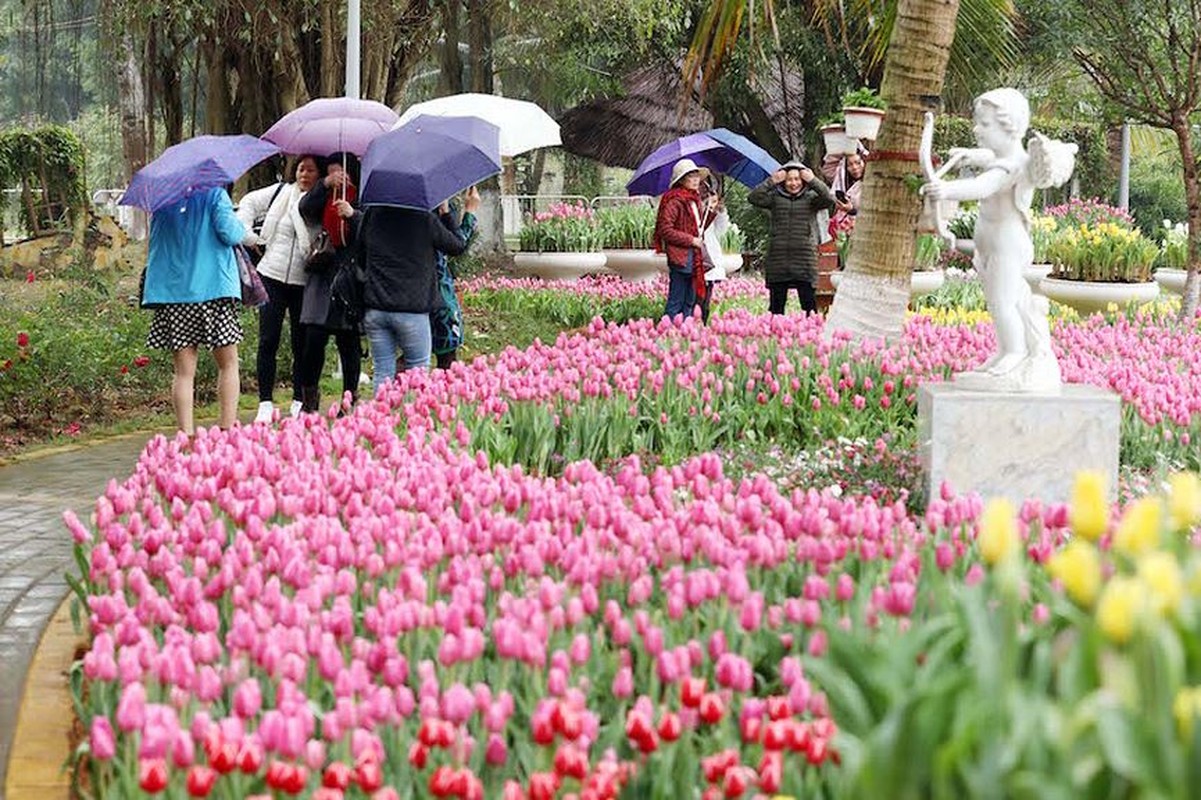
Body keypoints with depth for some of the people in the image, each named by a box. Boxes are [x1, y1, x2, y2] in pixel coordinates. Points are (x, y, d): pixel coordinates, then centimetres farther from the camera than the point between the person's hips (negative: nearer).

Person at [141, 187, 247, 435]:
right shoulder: (214, 194, -5)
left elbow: (154, 243, 16)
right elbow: (230, 235, -10)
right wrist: (240, 227, 9)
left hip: (173, 293, 3)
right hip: (213, 288, -3)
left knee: (184, 370, 4)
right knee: (228, 364, 9)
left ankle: (186, 435, -2)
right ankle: (228, 431, 4)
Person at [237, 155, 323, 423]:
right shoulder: (283, 193, 4)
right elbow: (250, 202, 18)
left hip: (304, 282, -1)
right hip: (273, 277, 1)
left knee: (301, 343, 4)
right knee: (268, 340, -1)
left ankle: (299, 402, 14)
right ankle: (265, 403, 4)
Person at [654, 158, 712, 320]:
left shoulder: (694, 199, 16)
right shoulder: (675, 200, -12)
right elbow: (665, 230, -19)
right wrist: (691, 240, -17)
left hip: (694, 257, 9)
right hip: (680, 257, -9)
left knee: (690, 302, 11)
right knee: (676, 302, -8)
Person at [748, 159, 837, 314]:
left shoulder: (810, 198, 6)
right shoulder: (775, 198, 8)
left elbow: (829, 200, -11)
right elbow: (753, 198, -5)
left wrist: (813, 180, -10)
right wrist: (771, 181, -8)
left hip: (805, 259, -1)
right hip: (777, 260, 1)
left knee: (809, 305, -4)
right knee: (776, 305, 6)